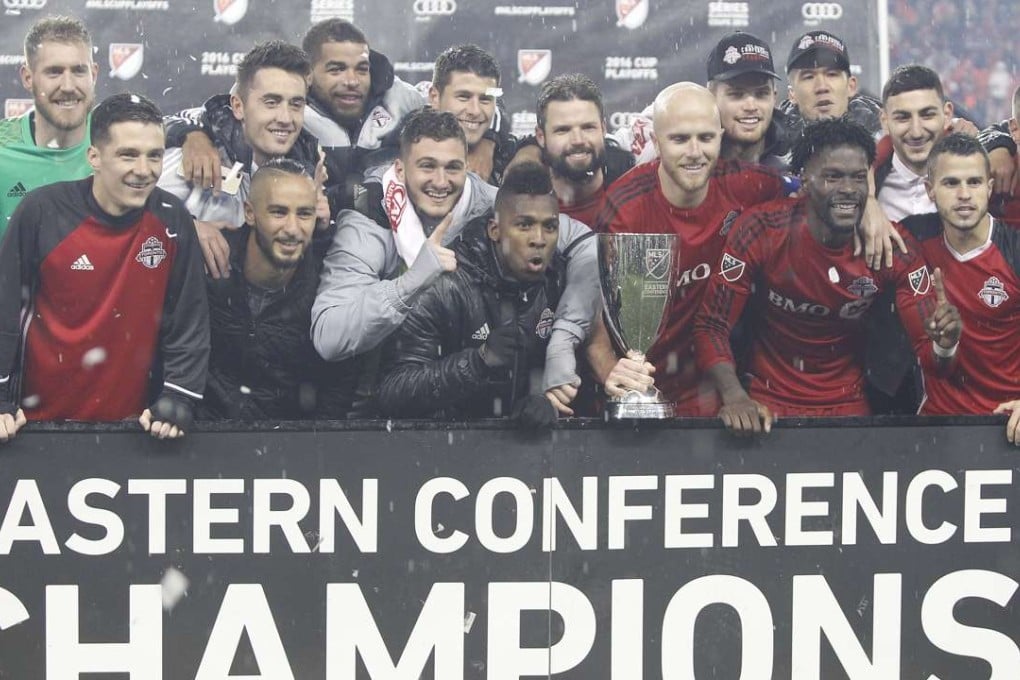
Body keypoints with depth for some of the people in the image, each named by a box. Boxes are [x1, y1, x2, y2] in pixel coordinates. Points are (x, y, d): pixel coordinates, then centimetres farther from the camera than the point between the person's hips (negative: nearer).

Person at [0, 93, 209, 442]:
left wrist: (179, 398, -7)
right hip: (38, 419, -1)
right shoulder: (42, 212, -12)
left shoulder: (172, 220, -6)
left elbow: (189, 319, 1)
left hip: (130, 422, 2)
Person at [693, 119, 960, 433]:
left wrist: (944, 345, -33)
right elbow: (711, 325, -12)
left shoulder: (895, 248, -9)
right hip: (767, 404, -3)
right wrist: (734, 397, -30)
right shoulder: (761, 230, -14)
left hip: (848, 407, 3)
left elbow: (927, 350, -8)